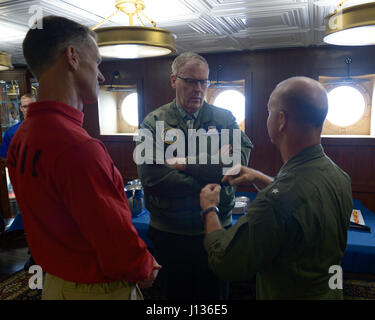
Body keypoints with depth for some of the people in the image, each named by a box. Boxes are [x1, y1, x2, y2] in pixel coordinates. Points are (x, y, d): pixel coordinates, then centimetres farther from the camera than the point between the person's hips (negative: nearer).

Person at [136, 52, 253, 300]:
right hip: (168, 233, 0)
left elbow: (241, 158, -16)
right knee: (173, 293, 20)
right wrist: (210, 170, -17)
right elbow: (150, 175, -18)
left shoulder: (224, 119, 2)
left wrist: (185, 164, -18)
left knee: (215, 293, 20)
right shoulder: (154, 122, -4)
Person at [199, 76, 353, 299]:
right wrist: (259, 178, 6)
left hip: (287, 293, -7)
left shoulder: (276, 201, -39)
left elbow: (224, 263, -27)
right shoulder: (340, 176, -11)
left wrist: (209, 209, -12)